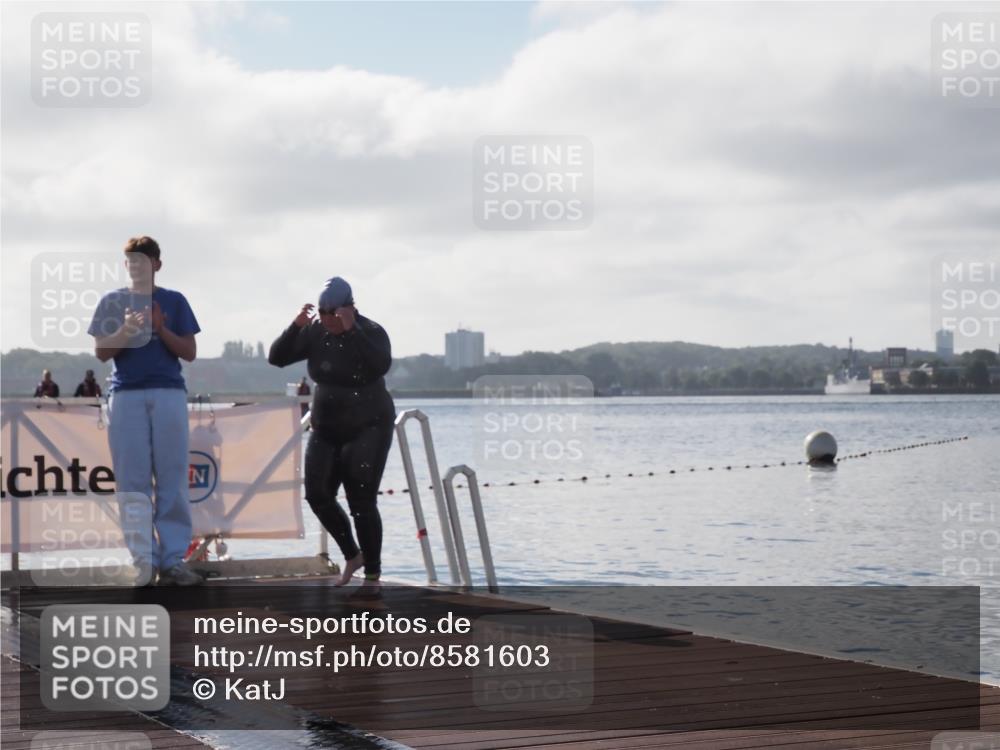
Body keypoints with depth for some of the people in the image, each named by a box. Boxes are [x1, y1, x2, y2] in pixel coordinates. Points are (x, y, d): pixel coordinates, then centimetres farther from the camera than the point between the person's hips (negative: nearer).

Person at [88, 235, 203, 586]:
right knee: (132, 479, -3)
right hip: (126, 395, 0)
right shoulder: (112, 302, 12)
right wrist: (127, 330, -12)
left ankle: (173, 559, -5)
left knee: (172, 478, -4)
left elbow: (189, 353, 7)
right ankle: (143, 560, -2)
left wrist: (161, 329, -8)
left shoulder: (174, 301, 11)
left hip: (169, 393, 0)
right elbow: (101, 352, 6)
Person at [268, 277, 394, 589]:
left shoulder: (371, 332, -14)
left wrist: (352, 330, -35)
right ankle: (352, 555, 19)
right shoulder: (315, 332, -1)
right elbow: (277, 358, -4)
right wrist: (295, 326, -18)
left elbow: (381, 365, -33)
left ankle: (373, 574, 2)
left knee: (361, 501, -10)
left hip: (368, 427, -5)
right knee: (317, 494, -3)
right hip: (327, 428, 5)